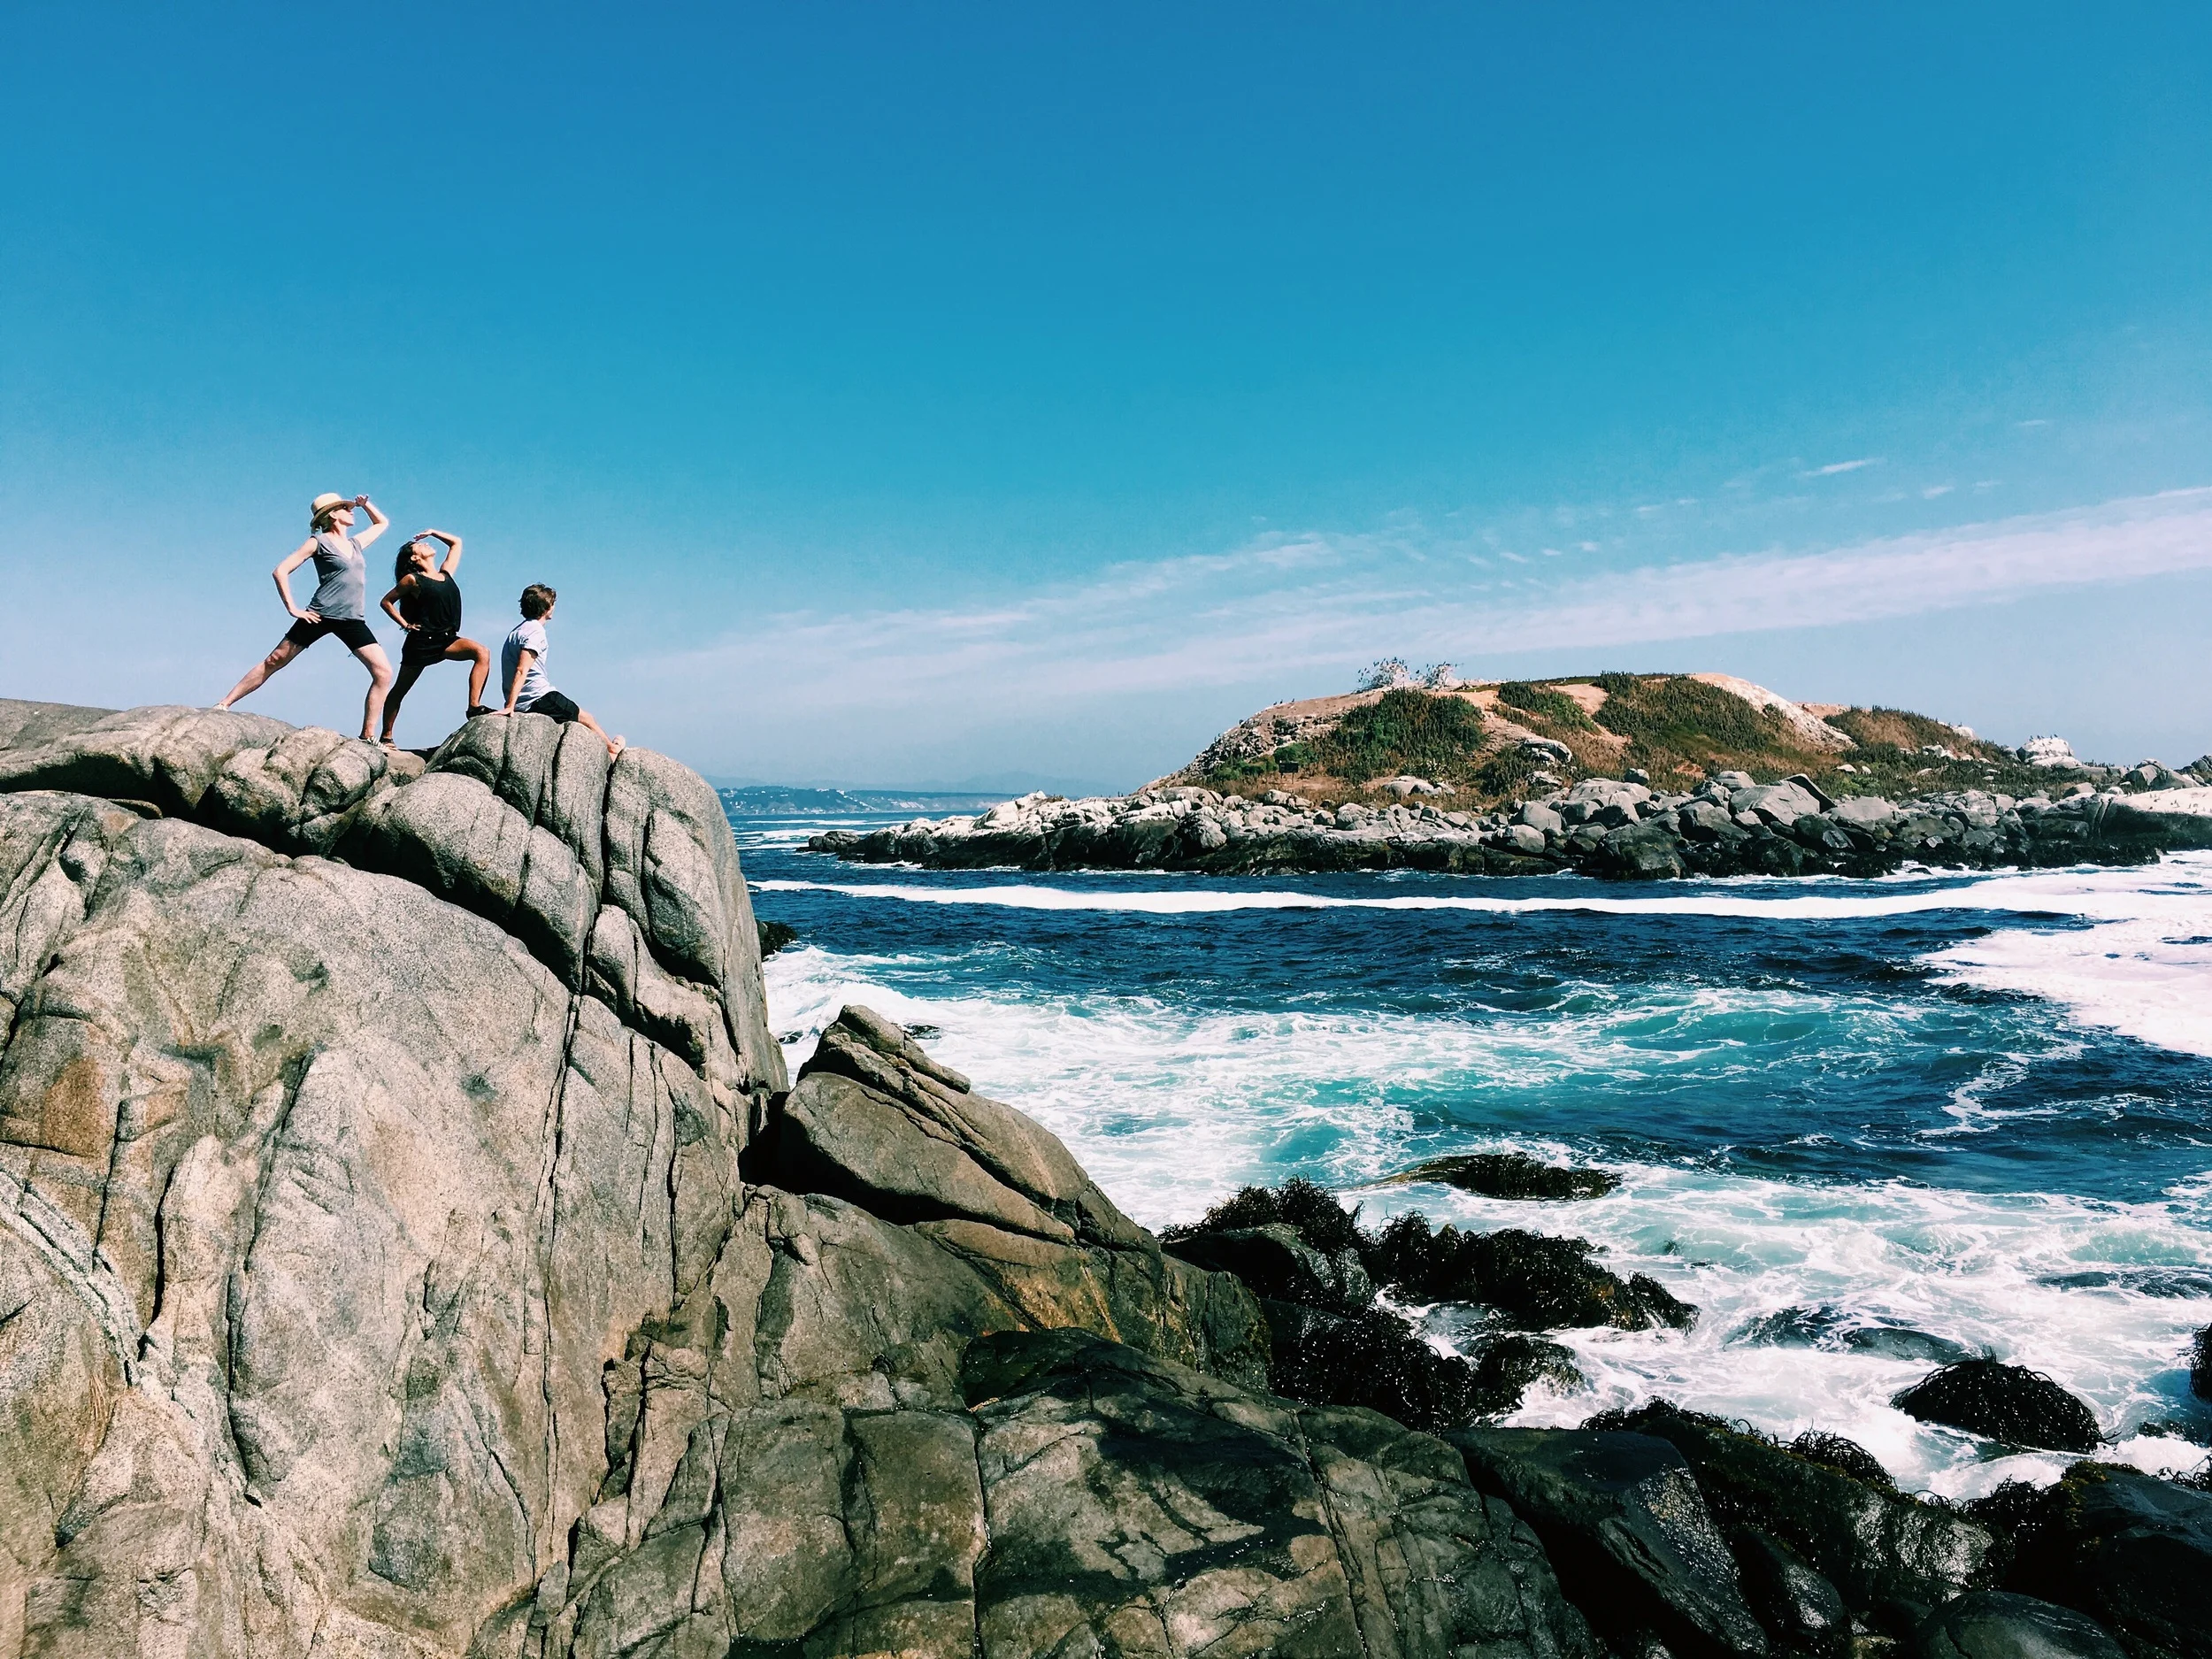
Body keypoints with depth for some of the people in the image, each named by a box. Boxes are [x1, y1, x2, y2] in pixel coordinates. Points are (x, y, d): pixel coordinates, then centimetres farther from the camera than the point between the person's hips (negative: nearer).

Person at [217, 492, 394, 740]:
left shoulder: (355, 543, 18)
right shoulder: (319, 541, 1)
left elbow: (382, 523, 38)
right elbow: (280, 571, -4)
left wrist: (365, 504, 23)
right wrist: (292, 609, -10)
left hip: (352, 621, 4)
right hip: (320, 615, -4)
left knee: (383, 672, -12)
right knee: (275, 660, -1)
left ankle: (367, 737, -10)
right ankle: (225, 704, 8)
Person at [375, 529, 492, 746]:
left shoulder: (446, 573, 12)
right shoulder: (412, 579, -2)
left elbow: (456, 542, 24)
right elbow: (387, 601, 4)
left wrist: (432, 532, 21)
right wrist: (405, 624, -2)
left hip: (447, 639, 4)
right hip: (422, 640, -4)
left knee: (482, 653, -23)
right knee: (400, 690, 7)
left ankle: (474, 707, -30)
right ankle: (386, 736, 17)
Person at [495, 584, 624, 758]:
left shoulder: (518, 630, 15)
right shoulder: (535, 631, -15)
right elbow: (522, 671, -24)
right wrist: (510, 706, -30)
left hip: (522, 704, 9)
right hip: (540, 697, -9)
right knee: (586, 720, 11)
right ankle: (612, 750, 29)